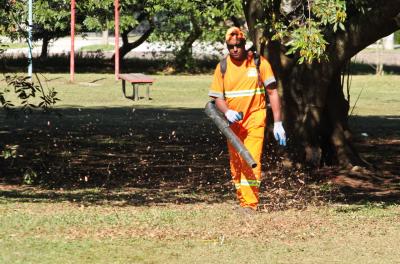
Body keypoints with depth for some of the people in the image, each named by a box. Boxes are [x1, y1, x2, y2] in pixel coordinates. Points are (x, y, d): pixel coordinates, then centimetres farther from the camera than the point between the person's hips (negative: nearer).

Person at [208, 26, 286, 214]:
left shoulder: (259, 63, -4)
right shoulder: (222, 67, 3)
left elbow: (272, 92, -1)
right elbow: (217, 98, 6)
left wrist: (278, 123, -6)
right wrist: (227, 112, -17)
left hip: (255, 119, -4)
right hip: (233, 122, 4)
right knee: (235, 165, 7)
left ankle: (250, 204, -20)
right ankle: (242, 202, 18)